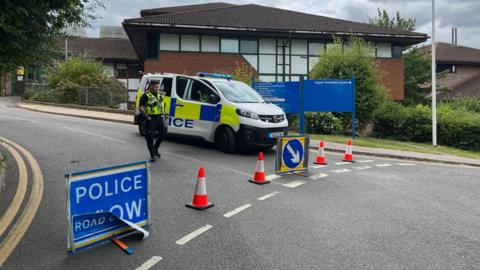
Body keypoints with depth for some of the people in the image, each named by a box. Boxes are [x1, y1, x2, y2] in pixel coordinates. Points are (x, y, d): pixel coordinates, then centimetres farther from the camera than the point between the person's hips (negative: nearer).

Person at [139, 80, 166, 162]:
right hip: (151, 119, -6)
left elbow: (163, 107, 25)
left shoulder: (159, 95, 16)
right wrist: (147, 117, -16)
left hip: (159, 118, 6)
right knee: (150, 137, -2)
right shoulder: (146, 96, -7)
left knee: (162, 134, 8)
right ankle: (152, 155, 7)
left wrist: (163, 116, 15)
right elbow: (141, 108, -14)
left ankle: (155, 148, 32)